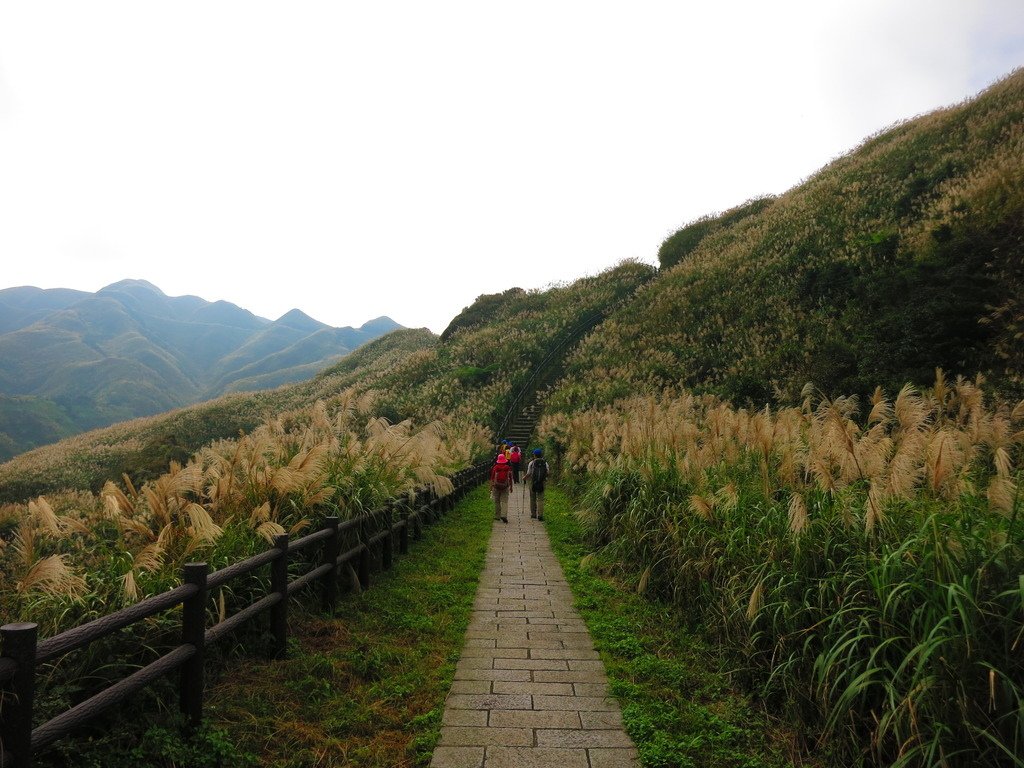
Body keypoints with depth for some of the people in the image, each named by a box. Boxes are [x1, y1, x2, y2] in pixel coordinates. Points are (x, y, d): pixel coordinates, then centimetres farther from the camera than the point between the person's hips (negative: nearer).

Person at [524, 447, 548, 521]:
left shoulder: (532, 463, -6)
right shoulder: (545, 463, 0)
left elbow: (529, 474, -6)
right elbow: (547, 473, 2)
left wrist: (524, 478, 13)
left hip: (533, 482, -1)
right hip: (542, 483, 1)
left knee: (533, 499, 13)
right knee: (540, 499, 2)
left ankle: (533, 514, 21)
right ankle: (540, 515, -6)